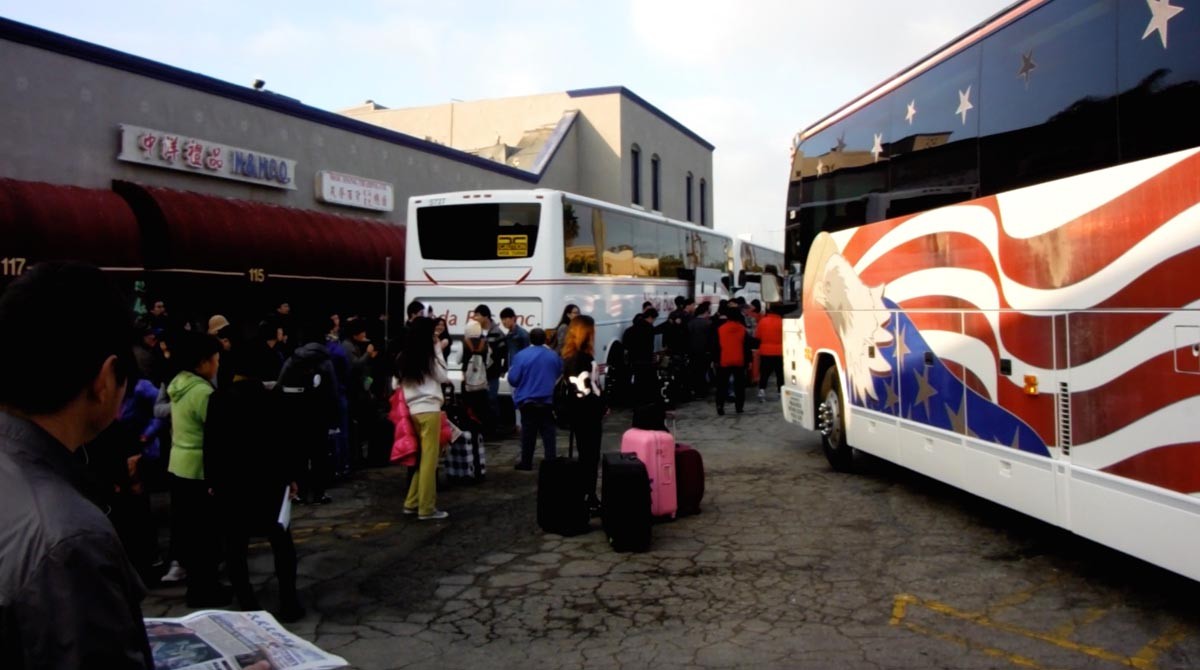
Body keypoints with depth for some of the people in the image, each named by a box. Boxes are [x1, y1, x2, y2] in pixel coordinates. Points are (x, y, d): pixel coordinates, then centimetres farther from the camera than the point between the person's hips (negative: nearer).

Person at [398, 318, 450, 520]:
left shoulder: (405, 358, 9)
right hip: (429, 410, -7)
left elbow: (401, 383, 12)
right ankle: (426, 508, 1)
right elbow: (443, 377, 4)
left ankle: (412, 503, 19)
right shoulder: (430, 358, -9)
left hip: (413, 410, 7)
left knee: (422, 458, 16)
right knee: (429, 459, -2)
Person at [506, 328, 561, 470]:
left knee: (528, 432, 6)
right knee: (549, 432, 6)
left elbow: (513, 379, -10)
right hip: (549, 401, 2)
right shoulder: (554, 356, 3)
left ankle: (526, 462, 12)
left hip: (528, 401, -2)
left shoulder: (521, 355, -10)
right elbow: (561, 376, 15)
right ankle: (551, 461, 5)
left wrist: (510, 370, 10)